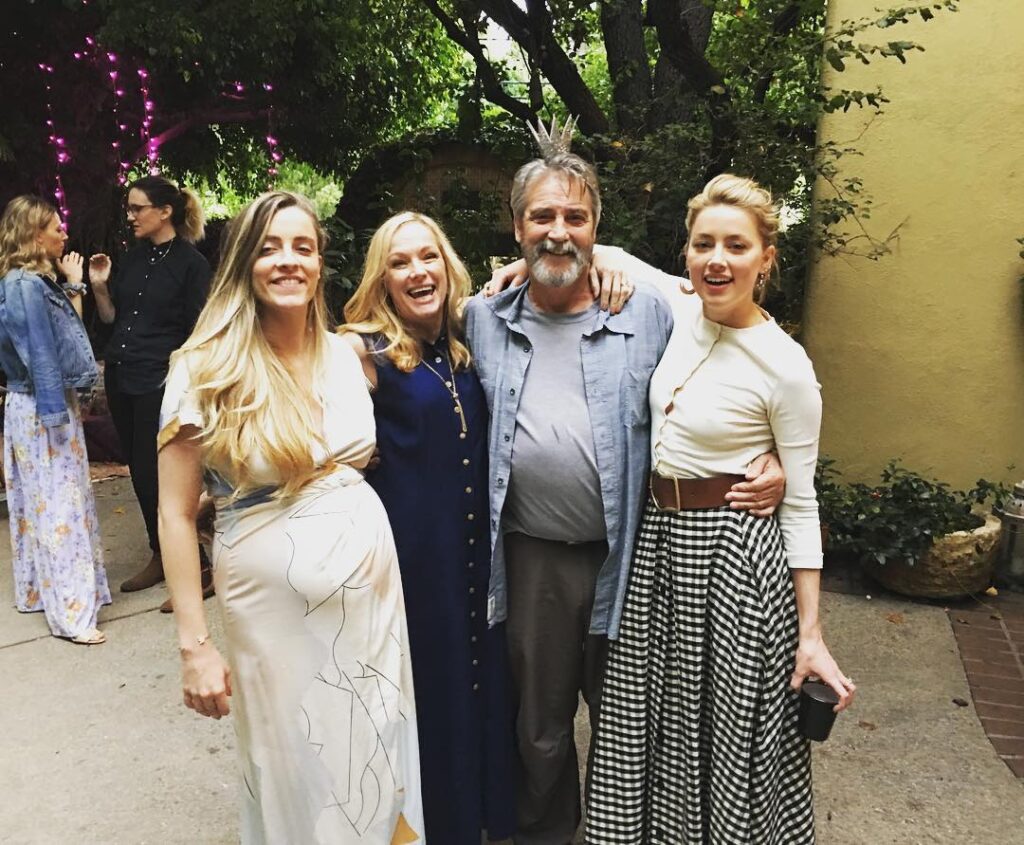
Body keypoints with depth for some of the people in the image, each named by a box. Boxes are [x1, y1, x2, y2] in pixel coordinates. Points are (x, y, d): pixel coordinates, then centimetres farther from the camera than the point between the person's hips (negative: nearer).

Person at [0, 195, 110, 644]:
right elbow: (40, 355, -19)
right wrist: (56, 416, -18)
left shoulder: (38, 281, 11)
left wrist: (72, 287, 15)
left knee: (45, 501, 17)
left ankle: (41, 590, 31)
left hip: (46, 405, 10)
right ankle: (70, 613, 2)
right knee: (57, 504, -5)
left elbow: (64, 332, 17)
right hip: (40, 410, -10)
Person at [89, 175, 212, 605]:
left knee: (155, 474, -6)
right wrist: (99, 286, 0)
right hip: (119, 376, 7)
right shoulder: (134, 257, 12)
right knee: (140, 471, 12)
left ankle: (197, 568, 6)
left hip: (159, 381, -7)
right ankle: (160, 557, 26)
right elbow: (112, 317, 16)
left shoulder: (191, 262, -7)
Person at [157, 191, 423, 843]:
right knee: (298, 772, 13)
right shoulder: (207, 370, -10)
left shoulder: (348, 354, 2)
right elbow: (176, 512, -8)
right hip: (274, 600, -3)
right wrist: (195, 644, -10)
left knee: (376, 760, 16)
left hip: (372, 580, 4)